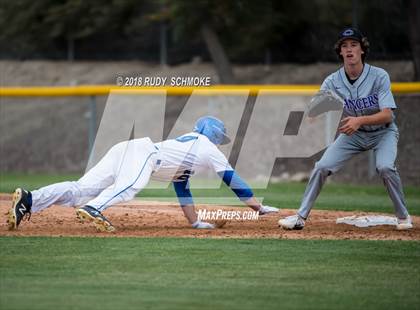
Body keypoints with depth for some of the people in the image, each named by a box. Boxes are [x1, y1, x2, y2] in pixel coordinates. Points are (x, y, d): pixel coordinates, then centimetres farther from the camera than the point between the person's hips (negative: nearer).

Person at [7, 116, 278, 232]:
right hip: (143, 154, -7)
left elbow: (182, 187, 42)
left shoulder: (187, 142, 39)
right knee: (129, 186, -36)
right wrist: (259, 206, 25)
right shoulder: (208, 148, 18)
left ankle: (30, 199, -32)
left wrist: (195, 221, 41)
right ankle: (92, 209, -65)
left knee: (80, 190, -13)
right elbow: (232, 179, 18)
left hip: (126, 150, 7)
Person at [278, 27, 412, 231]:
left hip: (382, 132, -3)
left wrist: (360, 120, -45)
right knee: (322, 167, -9)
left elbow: (387, 115, -29)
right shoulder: (333, 82, -14)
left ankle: (403, 216, -8)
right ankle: (301, 217, 3)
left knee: (385, 167, -29)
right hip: (352, 133, 3)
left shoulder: (379, 76, -23)